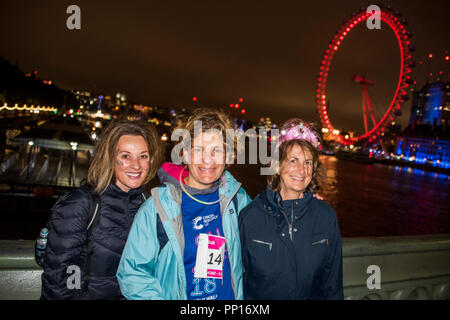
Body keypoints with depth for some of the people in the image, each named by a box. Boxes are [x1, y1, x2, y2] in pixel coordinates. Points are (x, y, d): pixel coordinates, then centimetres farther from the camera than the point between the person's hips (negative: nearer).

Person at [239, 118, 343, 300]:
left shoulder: (326, 216, -10)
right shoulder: (250, 217, -17)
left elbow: (333, 280, -1)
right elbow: (237, 274, -7)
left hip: (313, 295, 2)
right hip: (259, 296, -1)